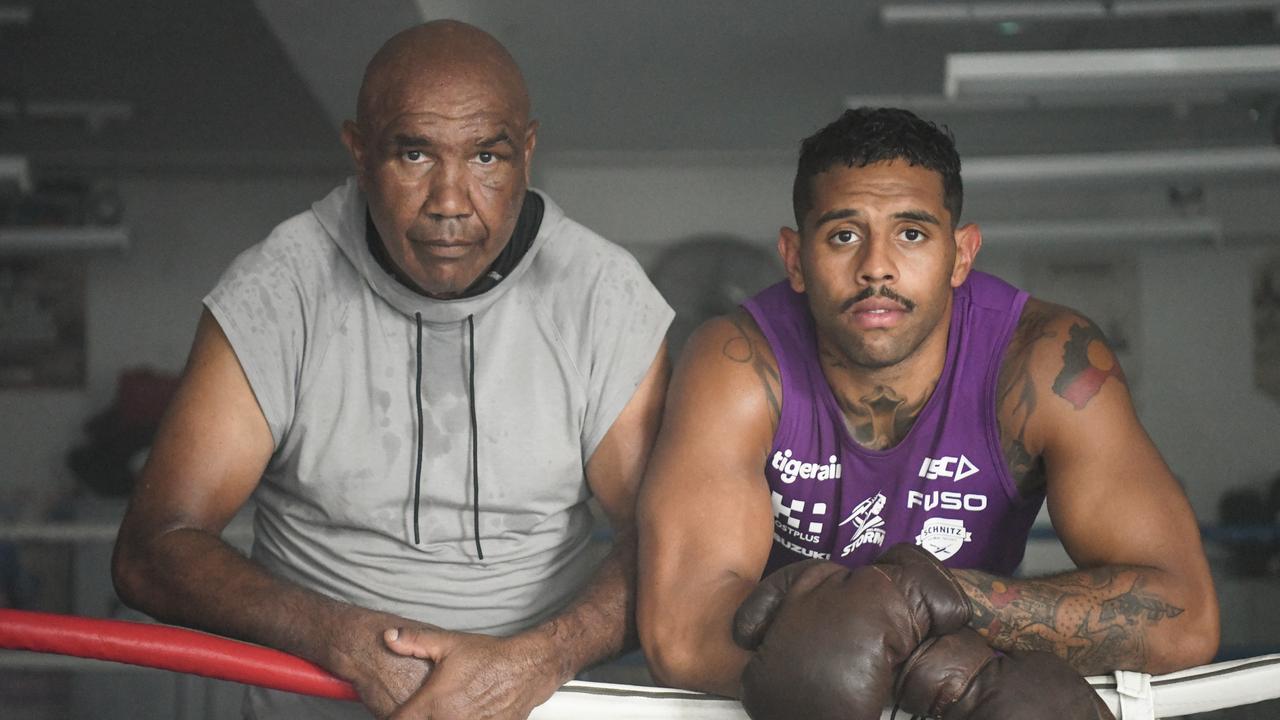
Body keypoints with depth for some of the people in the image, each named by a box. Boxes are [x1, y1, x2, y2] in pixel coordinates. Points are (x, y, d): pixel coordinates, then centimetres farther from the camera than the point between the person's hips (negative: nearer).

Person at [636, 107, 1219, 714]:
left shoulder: (1046, 362, -18)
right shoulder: (736, 364, -19)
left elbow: (1183, 621, -24)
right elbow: (679, 636, -31)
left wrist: (943, 593, -35)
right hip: (770, 708, -1)